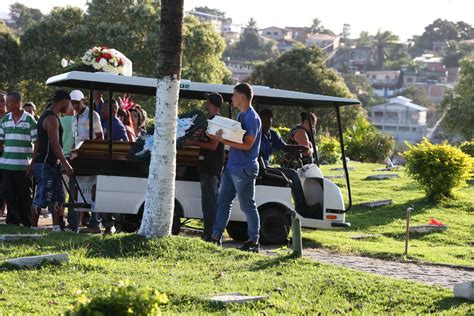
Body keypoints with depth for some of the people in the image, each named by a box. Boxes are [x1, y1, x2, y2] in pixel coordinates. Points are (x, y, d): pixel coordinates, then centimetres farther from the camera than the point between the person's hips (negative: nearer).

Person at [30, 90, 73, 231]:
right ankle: (33, 228, 0)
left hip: (52, 165, 10)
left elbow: (38, 142, 20)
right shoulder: (52, 119, -16)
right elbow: (55, 144, -23)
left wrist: (33, 163, 23)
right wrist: (66, 164, -25)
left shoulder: (46, 116, 17)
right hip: (46, 165, -10)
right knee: (41, 198, -5)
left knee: (57, 197, 11)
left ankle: (56, 227, 13)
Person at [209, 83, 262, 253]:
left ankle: (253, 242, 7)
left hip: (244, 170, -10)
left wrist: (224, 141, -26)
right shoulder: (240, 115, 15)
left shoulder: (252, 118, -15)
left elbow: (247, 144, -21)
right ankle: (216, 237, 15)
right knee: (223, 202, 10)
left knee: (248, 206, -1)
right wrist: (220, 136, 5)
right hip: (232, 167, 10)